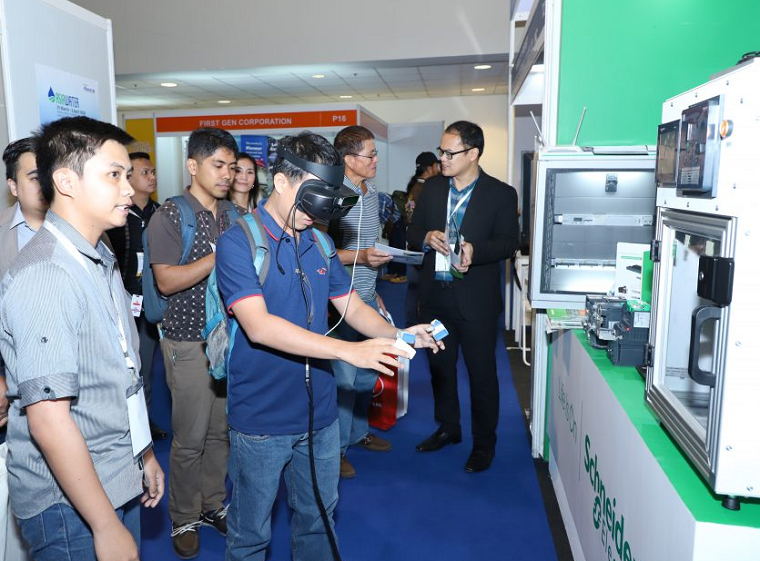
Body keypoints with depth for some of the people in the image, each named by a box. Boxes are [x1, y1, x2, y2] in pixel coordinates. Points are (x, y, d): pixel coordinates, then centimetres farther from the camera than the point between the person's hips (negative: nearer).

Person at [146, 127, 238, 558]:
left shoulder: (233, 213, 9)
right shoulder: (170, 215, -9)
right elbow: (167, 281, -17)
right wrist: (221, 255, -23)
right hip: (190, 343, -5)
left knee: (221, 431, 15)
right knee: (190, 439, 5)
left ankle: (213, 504, 33)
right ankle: (185, 519, 25)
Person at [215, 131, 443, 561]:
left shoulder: (320, 243, 5)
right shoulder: (238, 241, -15)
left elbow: (352, 306, 7)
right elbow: (259, 326, -26)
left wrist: (395, 334, -13)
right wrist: (348, 351, -32)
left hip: (319, 412, 6)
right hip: (262, 419, -5)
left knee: (318, 521, 23)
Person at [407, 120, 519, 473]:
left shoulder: (501, 194, -6)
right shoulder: (431, 188, 6)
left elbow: (509, 243, -9)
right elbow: (412, 231, 9)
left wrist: (475, 251, -28)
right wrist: (426, 238, -14)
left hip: (476, 300, -4)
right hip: (435, 295, 5)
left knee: (482, 373, 6)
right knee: (440, 367, 18)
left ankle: (484, 443, 26)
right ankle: (448, 428, 38)